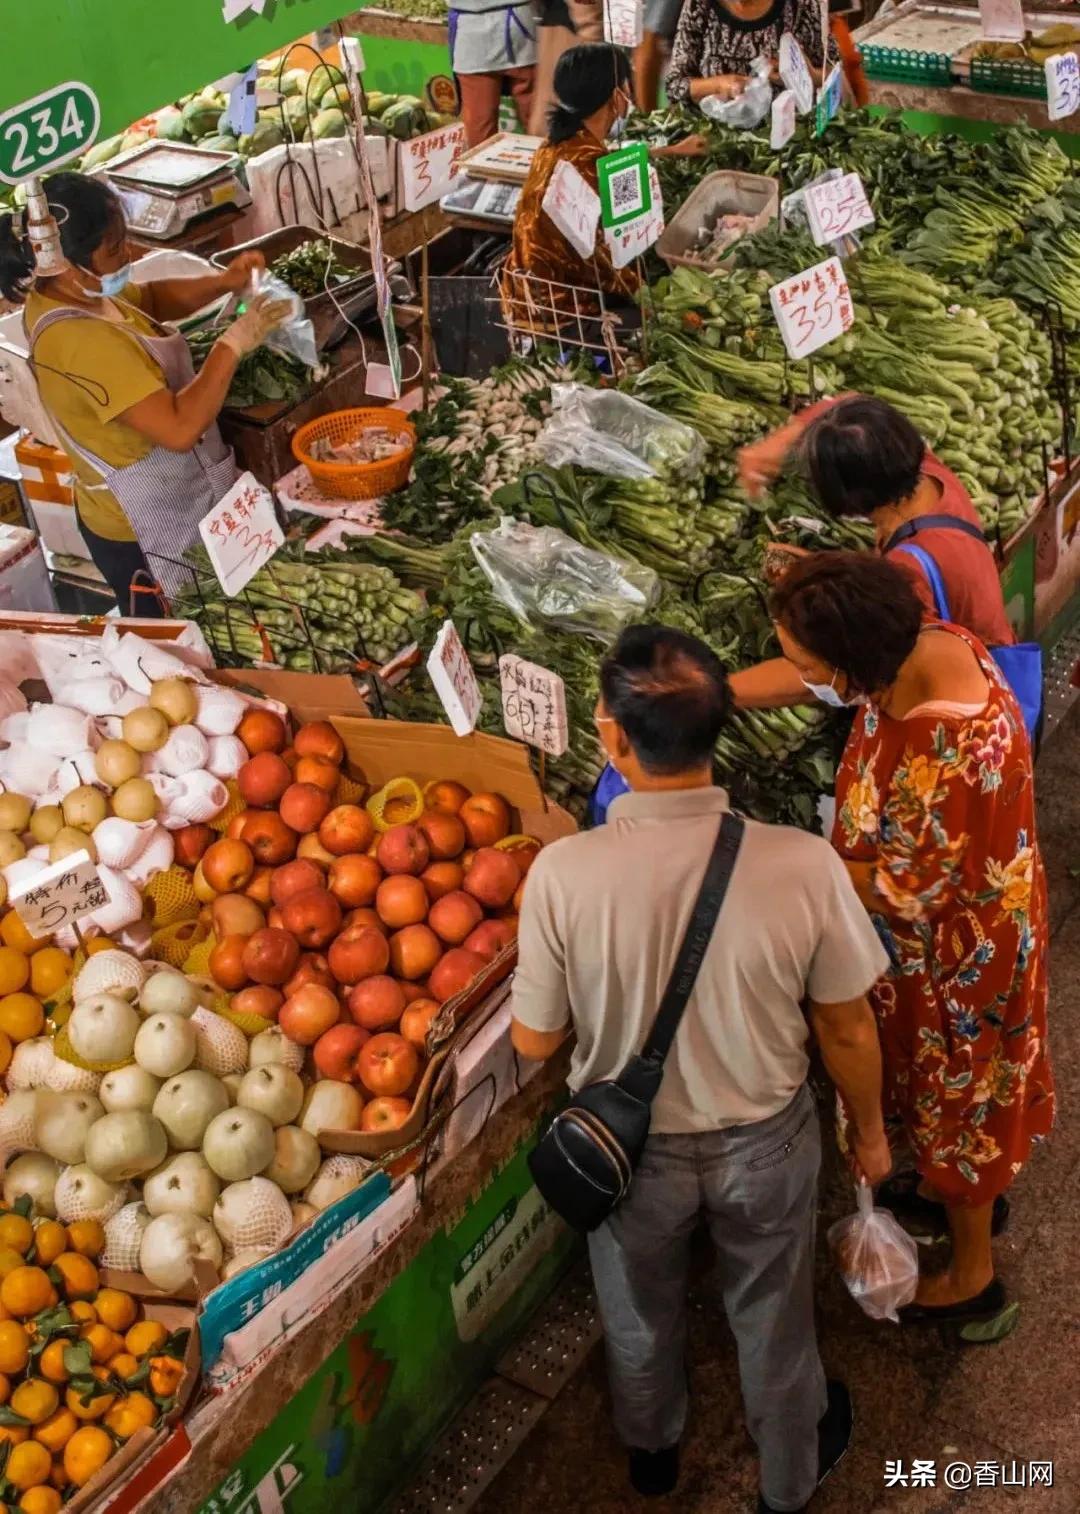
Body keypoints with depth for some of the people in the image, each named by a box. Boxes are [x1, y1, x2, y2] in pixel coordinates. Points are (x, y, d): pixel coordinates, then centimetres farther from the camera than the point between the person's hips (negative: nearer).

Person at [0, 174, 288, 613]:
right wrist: (233, 343, -30)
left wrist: (222, 283, -2)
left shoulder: (57, 293, -3)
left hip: (134, 515, 9)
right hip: (145, 533, -9)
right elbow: (180, 430, -38)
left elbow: (153, 299, 14)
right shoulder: (86, 342, -34)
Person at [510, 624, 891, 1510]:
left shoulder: (563, 872, -30)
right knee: (773, 1318, 29)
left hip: (631, 1144, 0)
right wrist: (870, 1130, 6)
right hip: (764, 1141, 0)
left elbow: (535, 1042, -15)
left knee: (641, 1313, 31)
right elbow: (847, 1029, -13)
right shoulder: (803, 865, -29)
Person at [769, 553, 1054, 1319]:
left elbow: (908, 889, -29)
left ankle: (972, 1275, 43)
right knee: (949, 1076, 31)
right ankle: (967, 1189, 61)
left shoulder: (949, 748, -43)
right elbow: (804, 680, 2)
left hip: (953, 942, -8)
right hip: (941, 921, 8)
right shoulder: (920, 640, -18)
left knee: (954, 1085, 16)